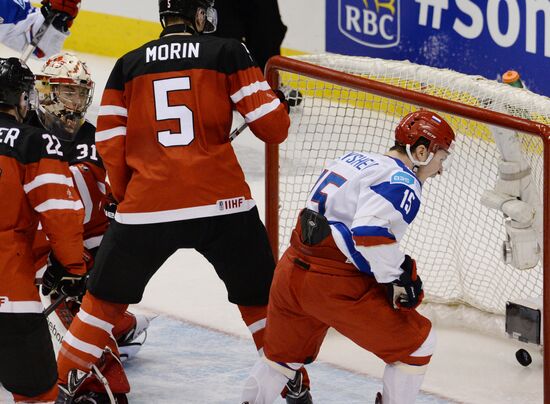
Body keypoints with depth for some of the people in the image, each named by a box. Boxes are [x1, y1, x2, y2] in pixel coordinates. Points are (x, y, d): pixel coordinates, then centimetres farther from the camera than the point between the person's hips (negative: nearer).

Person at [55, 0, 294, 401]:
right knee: (262, 295, 16)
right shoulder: (228, 53, 3)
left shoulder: (129, 65, 10)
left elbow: (110, 144, 8)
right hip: (221, 201, -1)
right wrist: (282, 103, 23)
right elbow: (271, 127, 0)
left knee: (108, 295, 20)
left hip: (145, 204, 2)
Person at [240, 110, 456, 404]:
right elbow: (370, 233, -26)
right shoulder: (402, 183, -12)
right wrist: (397, 279, -14)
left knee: (286, 350, 30)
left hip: (291, 270, 9)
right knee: (417, 344, 4)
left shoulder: (354, 159, 15)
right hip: (335, 287, -8)